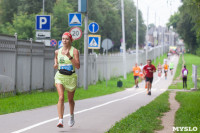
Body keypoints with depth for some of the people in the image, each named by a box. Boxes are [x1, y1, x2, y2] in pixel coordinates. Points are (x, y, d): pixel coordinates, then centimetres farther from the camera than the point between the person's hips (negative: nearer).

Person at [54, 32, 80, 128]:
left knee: (70, 99, 14)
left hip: (71, 77, -1)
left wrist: (69, 56, -24)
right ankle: (60, 121, -23)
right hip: (60, 76, 1)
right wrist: (56, 65, 2)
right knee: (61, 97, -18)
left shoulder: (74, 51, -6)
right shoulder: (57, 51, 4)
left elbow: (78, 66, -15)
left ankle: (71, 116, 43)